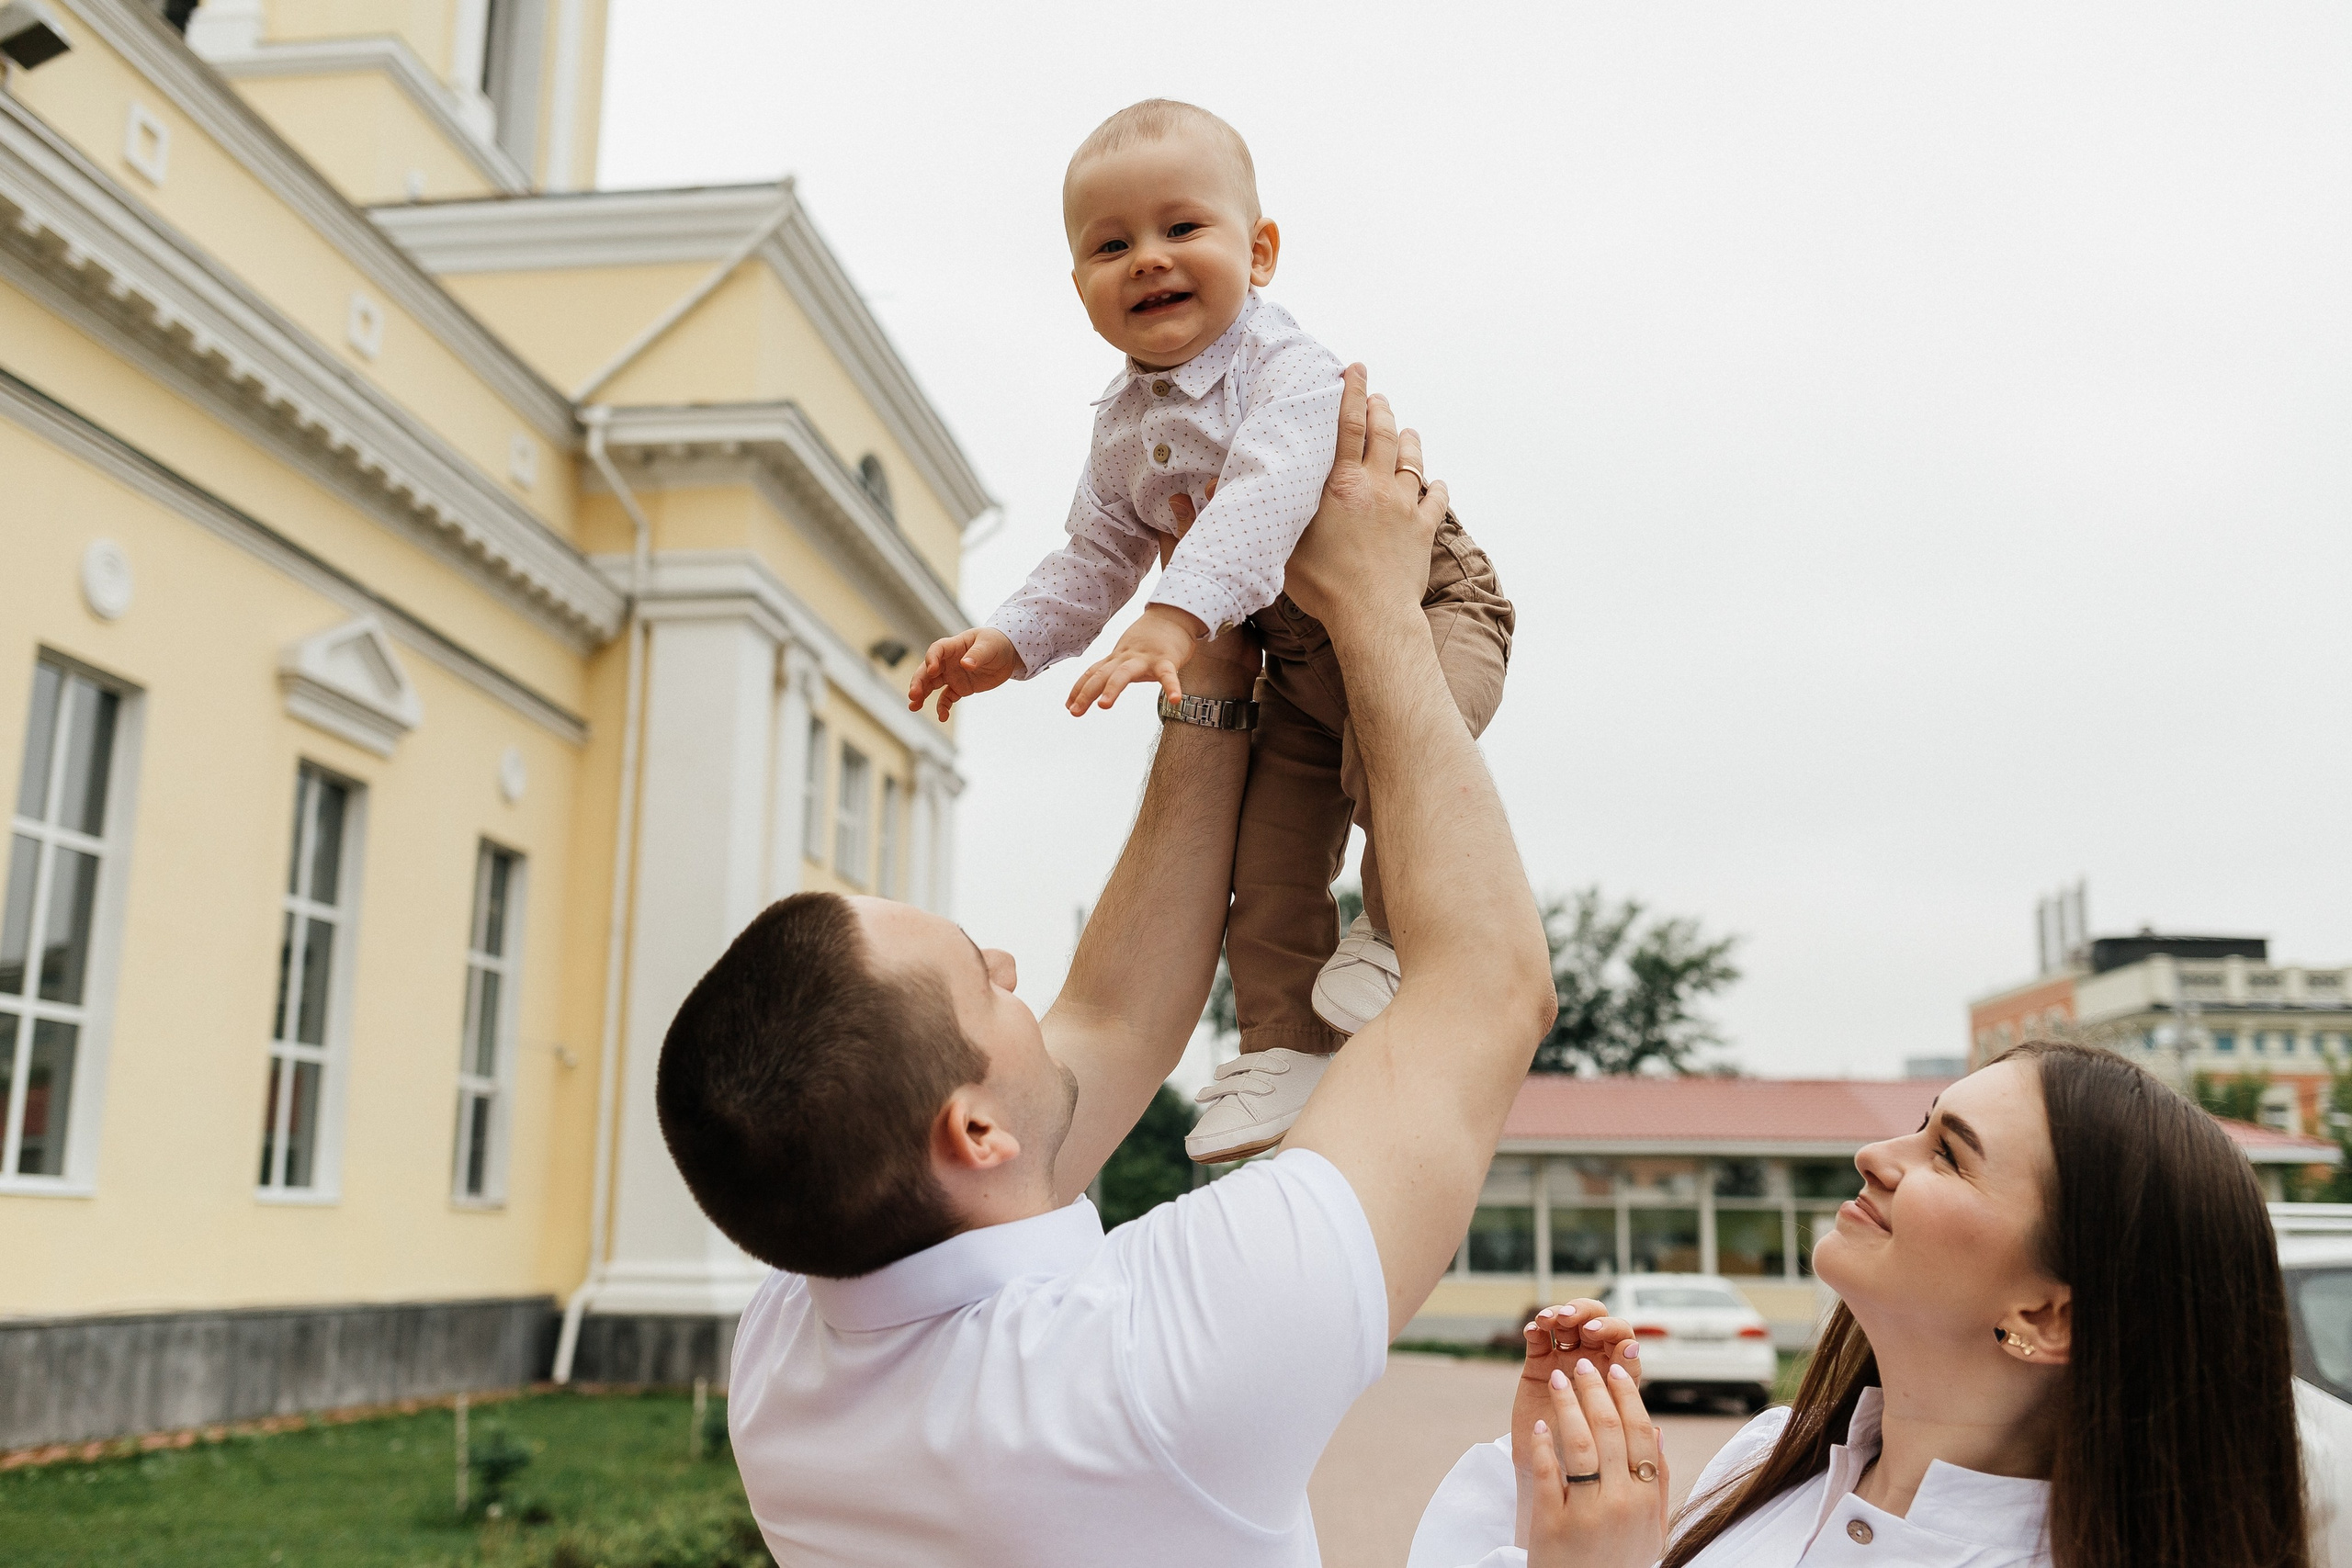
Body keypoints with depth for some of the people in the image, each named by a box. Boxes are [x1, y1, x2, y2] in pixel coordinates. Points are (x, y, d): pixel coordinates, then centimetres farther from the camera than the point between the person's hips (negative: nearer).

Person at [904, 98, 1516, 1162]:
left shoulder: (1288, 371, -23)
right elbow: (1097, 557, 12)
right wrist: (1010, 642, -1)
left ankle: (1400, 929, -11)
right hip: (1295, 658, 6)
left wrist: (1176, 619, -52)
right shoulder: (1123, 429, 1)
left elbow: (1262, 497, -40)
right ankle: (1284, 1044, 16)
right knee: (1266, 866, 2)